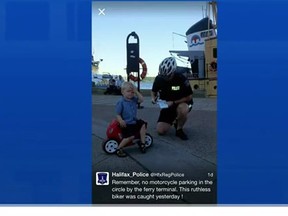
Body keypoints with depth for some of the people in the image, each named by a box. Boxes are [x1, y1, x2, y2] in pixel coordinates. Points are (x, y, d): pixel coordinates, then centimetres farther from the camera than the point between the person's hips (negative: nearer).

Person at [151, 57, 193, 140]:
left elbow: (189, 97, -17)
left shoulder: (181, 79, -22)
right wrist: (153, 97, -16)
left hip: (181, 103, -3)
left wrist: (173, 102, -26)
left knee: (183, 109, -42)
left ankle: (179, 129, -11)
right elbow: (153, 91, 8)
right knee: (160, 131, -11)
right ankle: (173, 120, 23)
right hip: (167, 106, 4)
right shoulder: (159, 79, -11)